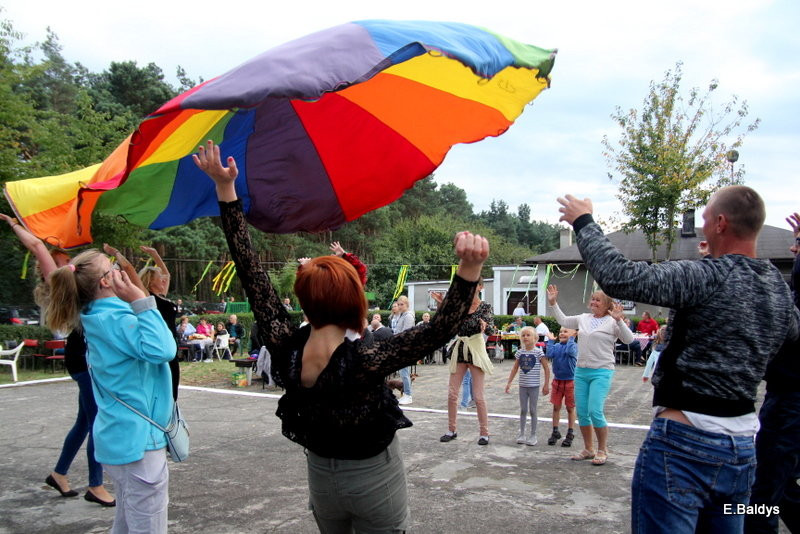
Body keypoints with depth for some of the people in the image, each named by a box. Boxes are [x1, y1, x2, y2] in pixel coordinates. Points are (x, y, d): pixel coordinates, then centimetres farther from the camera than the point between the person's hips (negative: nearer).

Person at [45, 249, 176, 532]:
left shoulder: (99, 318, 10)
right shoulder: (115, 319, -19)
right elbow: (162, 349, -33)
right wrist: (141, 302, -27)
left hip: (123, 438, 10)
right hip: (137, 439, -10)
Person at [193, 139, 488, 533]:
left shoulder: (282, 347, -20)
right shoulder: (363, 363, -33)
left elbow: (249, 270, -17)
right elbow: (440, 329, -36)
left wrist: (225, 188, -13)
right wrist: (470, 268, -45)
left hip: (321, 477, 5)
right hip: (375, 478, -4)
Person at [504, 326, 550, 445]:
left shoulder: (538, 352, -8)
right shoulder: (520, 352, 4)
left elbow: (546, 368, -6)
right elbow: (515, 369, 11)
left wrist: (546, 385, -9)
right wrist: (509, 383, 8)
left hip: (534, 386, -4)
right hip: (522, 385, 4)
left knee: (532, 410, 4)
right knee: (523, 410, 10)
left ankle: (533, 435, 14)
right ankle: (521, 434, 18)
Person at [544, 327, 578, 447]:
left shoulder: (574, 345, -9)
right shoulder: (556, 346, 3)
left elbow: (570, 352, -30)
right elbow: (549, 355, -13)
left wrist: (571, 338, -20)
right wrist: (550, 340, -8)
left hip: (570, 381, -4)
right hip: (557, 380, 4)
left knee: (570, 408, 8)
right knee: (556, 407, 10)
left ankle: (570, 434, 19)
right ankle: (555, 432, 22)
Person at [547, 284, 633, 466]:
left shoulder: (612, 322, -6)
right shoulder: (583, 318, 11)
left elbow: (629, 339, -15)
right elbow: (563, 321, 24)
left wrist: (619, 321, -27)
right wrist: (553, 303, 18)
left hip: (601, 372, -6)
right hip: (581, 371, 6)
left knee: (595, 411, -13)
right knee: (581, 412, 9)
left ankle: (602, 450, 7)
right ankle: (588, 449, 24)